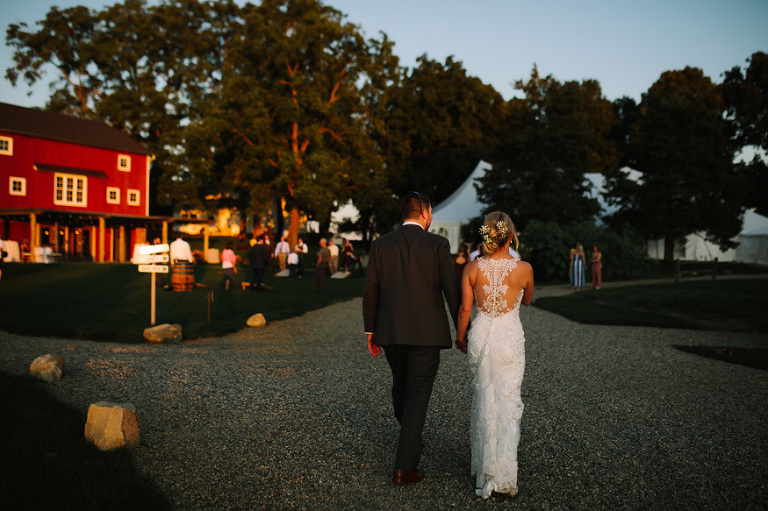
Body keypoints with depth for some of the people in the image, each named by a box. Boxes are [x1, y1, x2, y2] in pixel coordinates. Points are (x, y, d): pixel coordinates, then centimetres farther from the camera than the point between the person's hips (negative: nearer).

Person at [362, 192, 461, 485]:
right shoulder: (438, 244, -6)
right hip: (426, 333, -4)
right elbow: (451, 288, -8)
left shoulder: (381, 245, 4)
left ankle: (411, 436, 46)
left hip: (390, 331, 4)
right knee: (417, 394, 2)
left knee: (400, 384, 24)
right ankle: (405, 466, 1)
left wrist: (370, 330, 14)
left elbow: (370, 291, 5)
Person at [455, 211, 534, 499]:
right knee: (508, 402, 8)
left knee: (483, 400, 17)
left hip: (481, 335, 2)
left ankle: (484, 471, 29)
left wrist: (460, 337, 11)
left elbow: (465, 308, -3)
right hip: (510, 337, -2)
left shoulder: (473, 268, -7)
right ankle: (504, 476, 12)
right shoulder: (524, 269, -10)